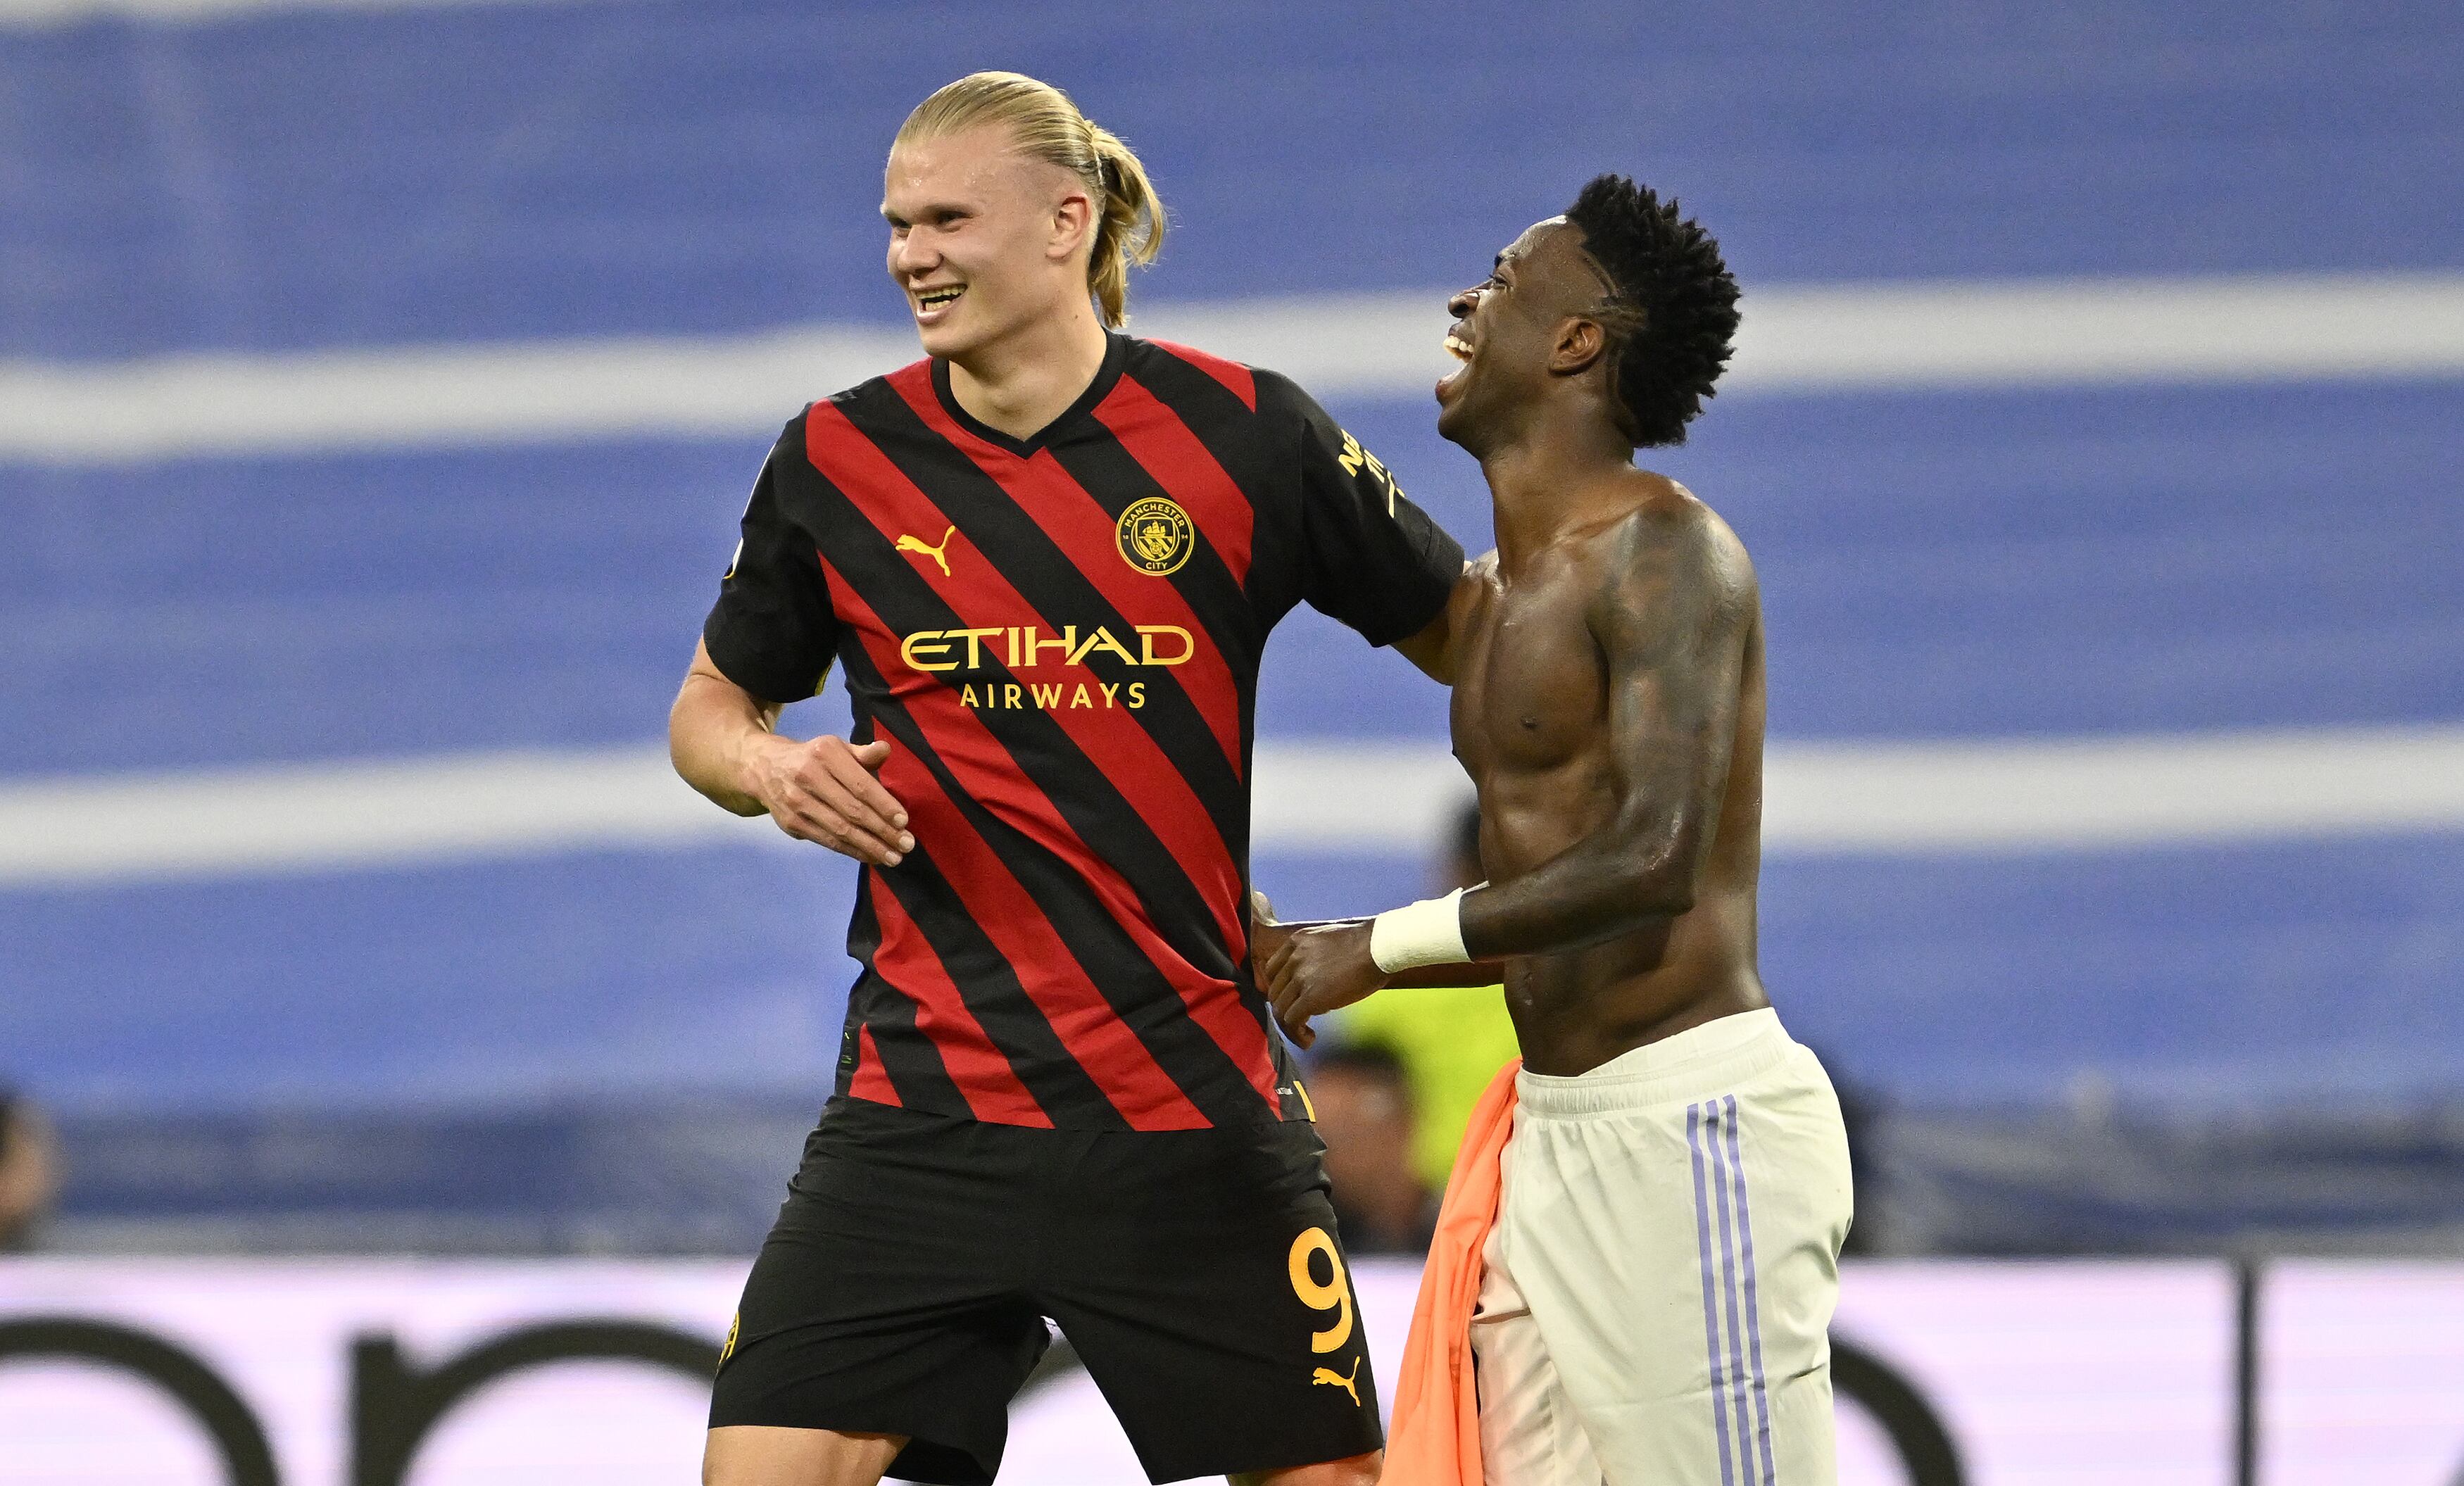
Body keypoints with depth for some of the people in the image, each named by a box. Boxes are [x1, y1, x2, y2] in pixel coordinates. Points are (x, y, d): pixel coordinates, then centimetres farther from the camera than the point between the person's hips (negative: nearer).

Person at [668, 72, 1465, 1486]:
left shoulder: (1246, 434, -3)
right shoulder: (838, 460, 2)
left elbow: (1472, 641, 7)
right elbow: (712, 705, 16)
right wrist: (770, 769, -7)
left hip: (1196, 1099, -1)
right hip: (925, 1094, 1)